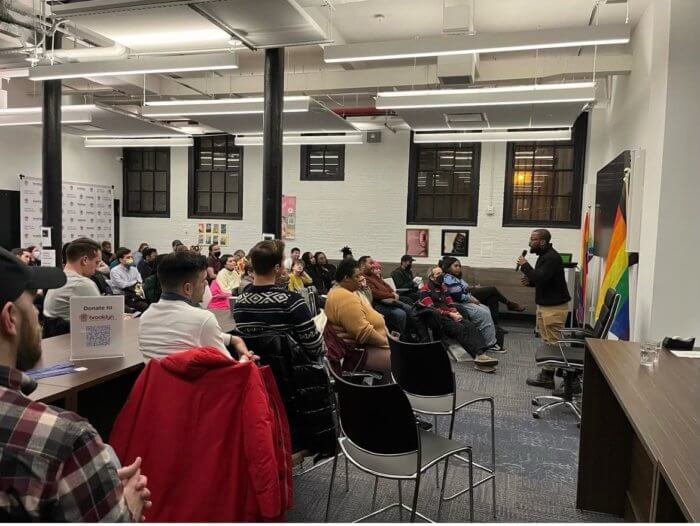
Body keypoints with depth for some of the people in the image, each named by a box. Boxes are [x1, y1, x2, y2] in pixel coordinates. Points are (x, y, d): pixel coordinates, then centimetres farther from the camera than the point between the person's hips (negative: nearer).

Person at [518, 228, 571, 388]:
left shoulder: (552, 257, -18)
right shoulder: (544, 256, 15)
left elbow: (541, 278, -28)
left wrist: (525, 265, -15)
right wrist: (529, 281, 5)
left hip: (554, 307, -10)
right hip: (545, 304, 10)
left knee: (552, 342, -4)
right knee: (547, 341, 13)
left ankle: (548, 378, 1)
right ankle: (546, 374, 20)